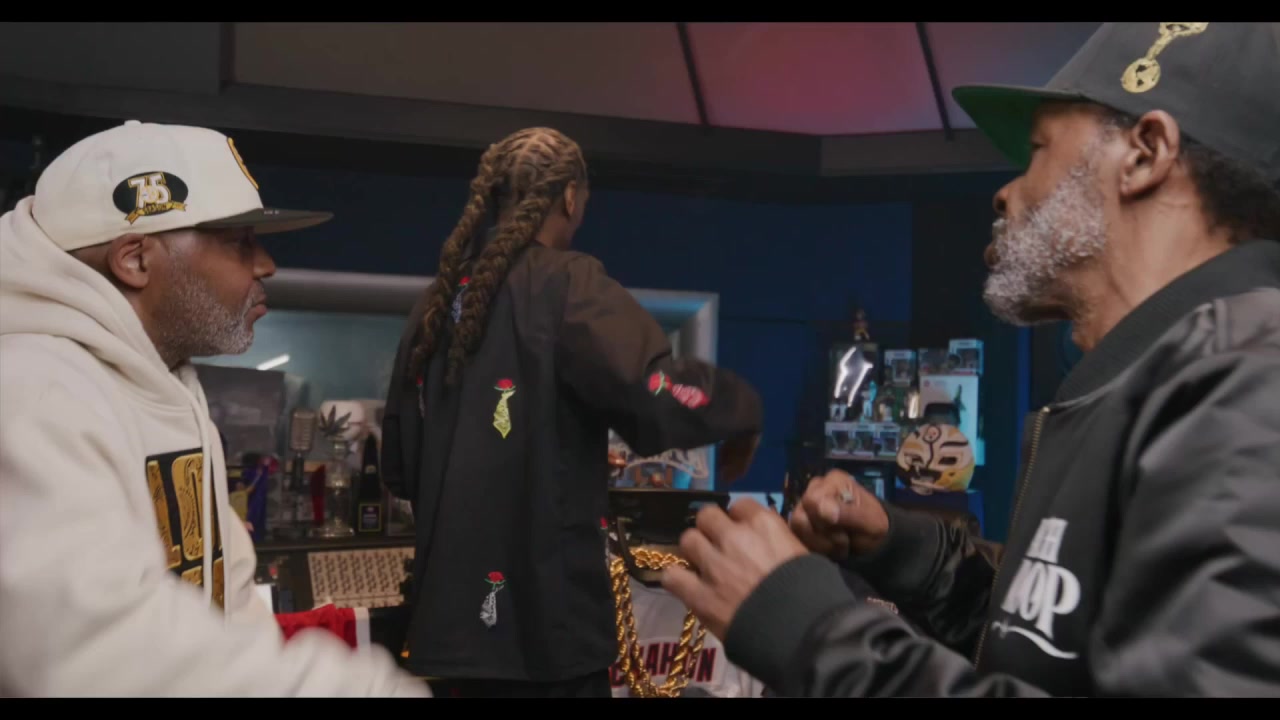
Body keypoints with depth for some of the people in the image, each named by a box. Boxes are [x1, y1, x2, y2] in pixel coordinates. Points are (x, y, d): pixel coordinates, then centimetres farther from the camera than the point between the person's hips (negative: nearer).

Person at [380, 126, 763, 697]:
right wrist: (742, 411, -6)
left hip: (450, 616, 7)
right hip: (540, 618, -7)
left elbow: (398, 467, 16)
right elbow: (659, 400, -26)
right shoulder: (565, 284, -10)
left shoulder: (439, 301, 10)